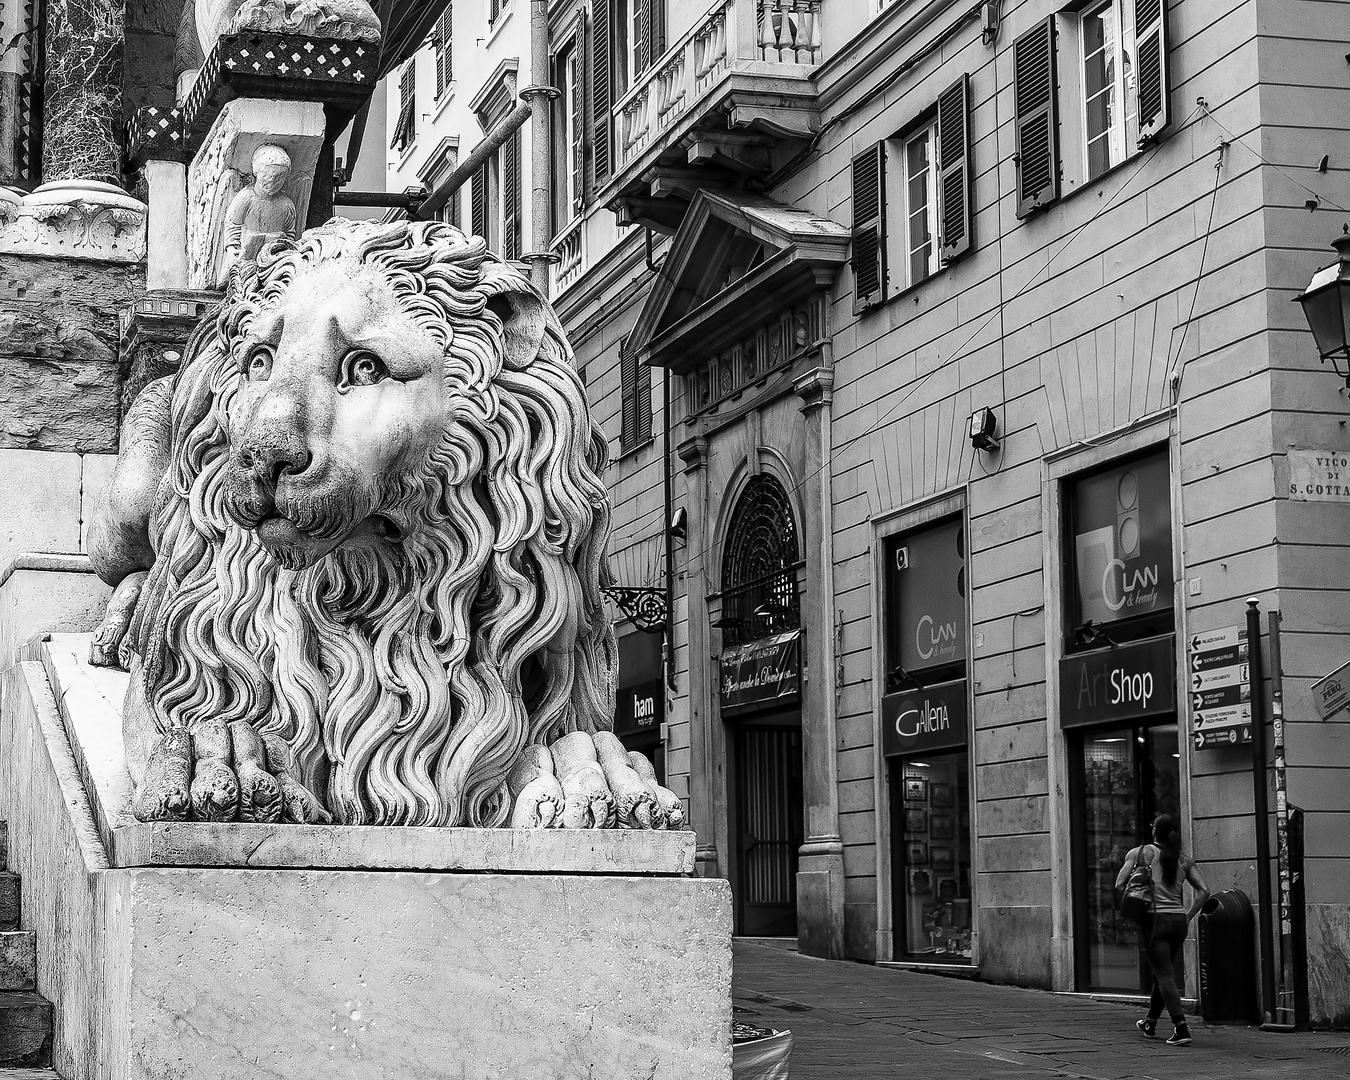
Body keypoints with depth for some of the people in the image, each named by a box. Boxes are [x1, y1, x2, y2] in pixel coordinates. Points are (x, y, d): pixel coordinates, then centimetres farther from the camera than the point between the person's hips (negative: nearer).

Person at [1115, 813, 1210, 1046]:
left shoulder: (1139, 853, -1)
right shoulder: (1184, 861, 9)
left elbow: (1119, 885, -6)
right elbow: (1204, 891, 1)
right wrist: (1188, 916, 6)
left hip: (1154, 920, -5)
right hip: (1178, 921, 5)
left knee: (1164, 975, -6)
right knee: (1161, 973, 21)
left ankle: (1181, 1027, -20)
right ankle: (1150, 1023, 35)